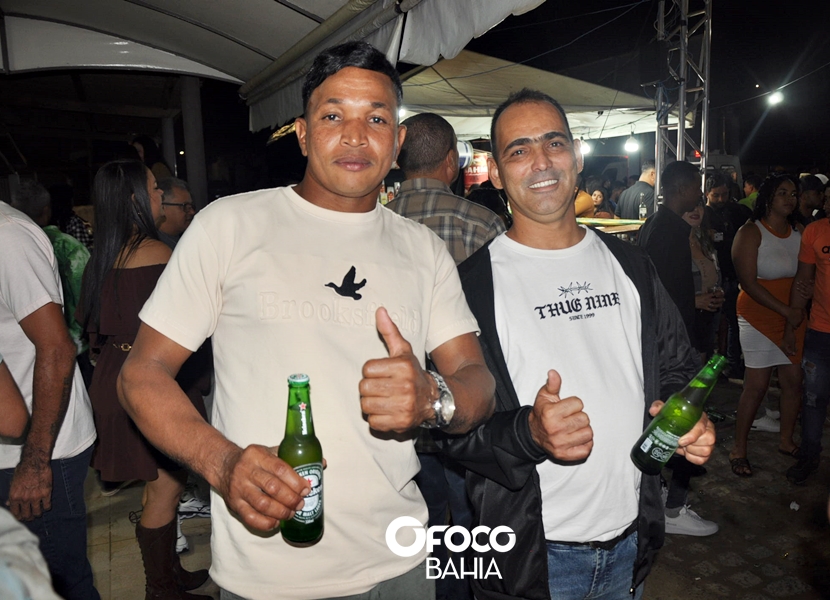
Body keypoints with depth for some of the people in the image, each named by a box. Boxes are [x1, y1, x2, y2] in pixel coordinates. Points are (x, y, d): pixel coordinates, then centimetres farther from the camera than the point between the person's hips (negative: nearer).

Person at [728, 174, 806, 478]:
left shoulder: (798, 233, 8)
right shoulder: (751, 232, -9)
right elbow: (748, 282, -14)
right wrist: (785, 310, -18)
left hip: (793, 316, 6)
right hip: (759, 315, -5)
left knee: (793, 381, 8)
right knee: (756, 386, -3)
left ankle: (786, 440, 29)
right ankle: (738, 449, 10)